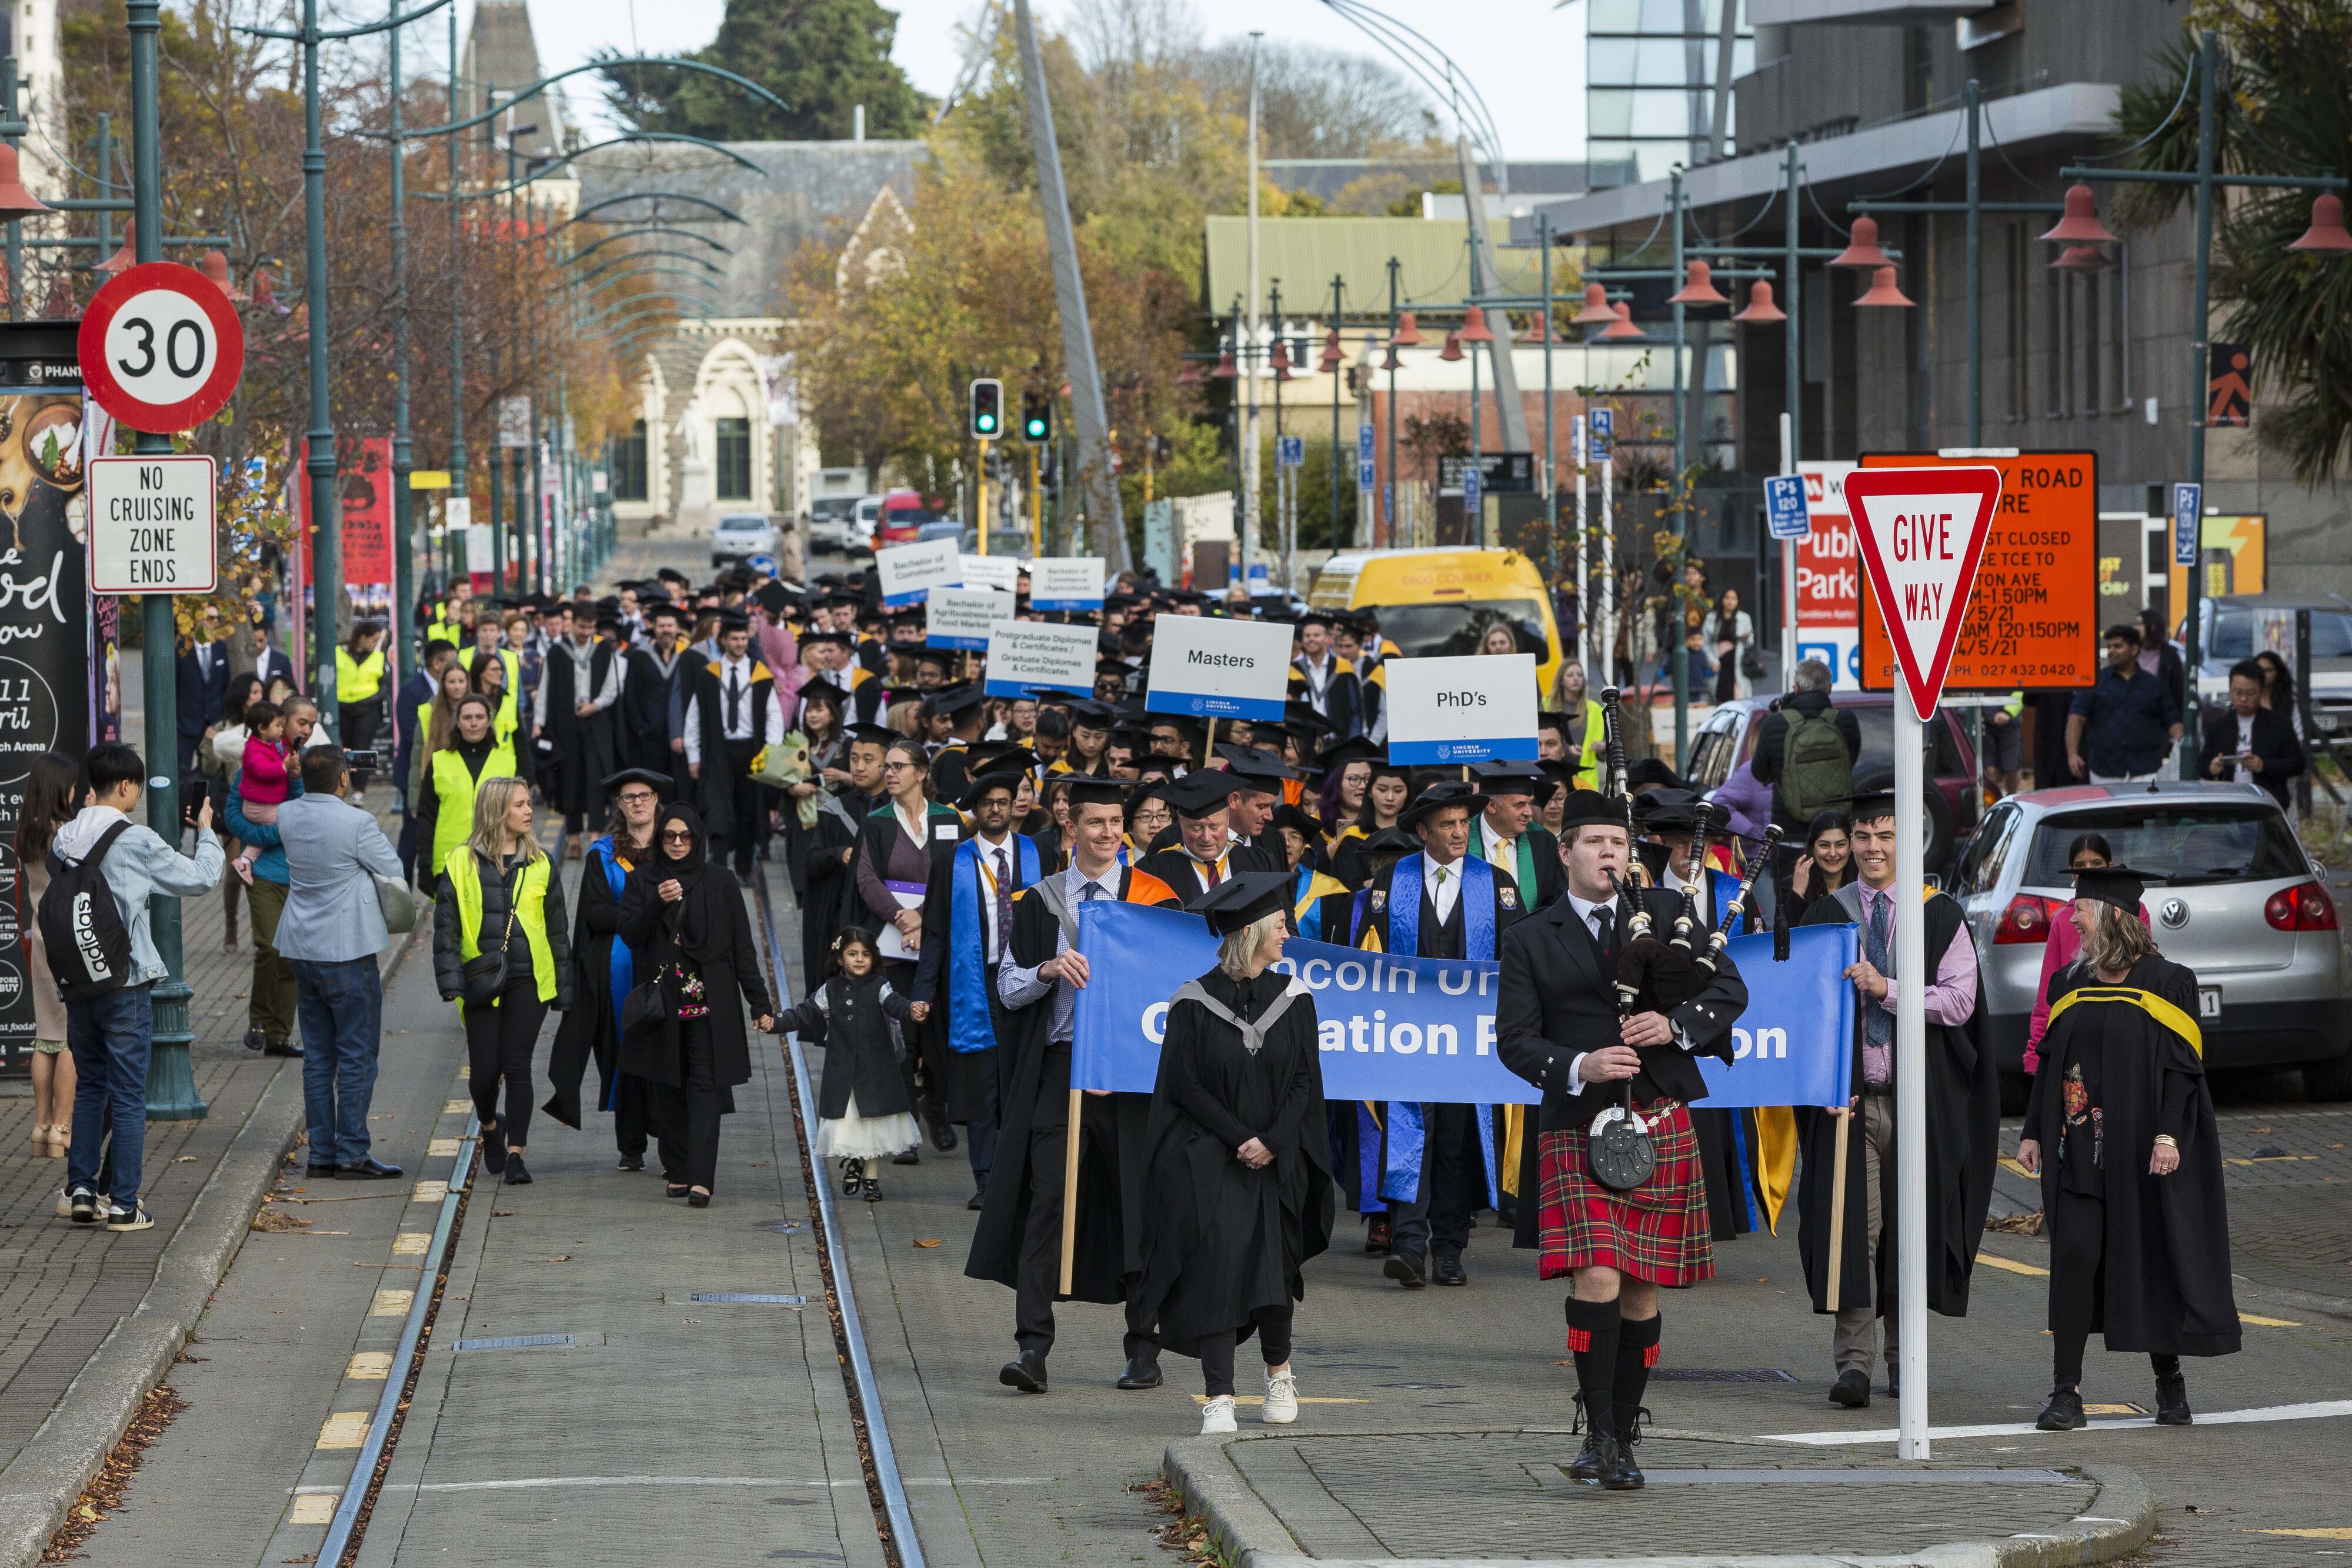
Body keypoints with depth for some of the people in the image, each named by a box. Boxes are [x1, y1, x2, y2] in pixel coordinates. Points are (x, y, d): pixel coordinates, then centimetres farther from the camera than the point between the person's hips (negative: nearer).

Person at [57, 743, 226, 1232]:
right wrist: (206, 832, 13)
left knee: (89, 1087, 17)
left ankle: (80, 1190, 15)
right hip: (125, 983, -5)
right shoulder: (137, 841, -14)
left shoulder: (66, 838, 2)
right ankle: (123, 1204, 2)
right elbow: (200, 878, -6)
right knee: (128, 1095, 1)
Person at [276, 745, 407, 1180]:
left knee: (317, 1056, 12)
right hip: (348, 949, -7)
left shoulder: (288, 816, 0)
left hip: (301, 948, 7)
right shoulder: (356, 823, -18)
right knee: (357, 1056, 0)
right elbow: (393, 871, -6)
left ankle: (322, 1152, 14)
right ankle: (352, 1154, -1)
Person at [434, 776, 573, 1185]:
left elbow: (556, 930, 13)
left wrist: (563, 988, 10)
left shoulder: (540, 865, 8)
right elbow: (446, 925, 0)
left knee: (517, 1064, -4)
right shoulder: (462, 863, 1)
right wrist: (451, 980, -10)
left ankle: (515, 1153, 1)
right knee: (485, 1068, 0)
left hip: (528, 981, 1)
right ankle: (490, 1127, 31)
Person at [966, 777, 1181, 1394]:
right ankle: (1033, 1348, -11)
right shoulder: (1041, 903, 9)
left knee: (1136, 1201, 3)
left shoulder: (1154, 897, 4)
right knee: (1046, 1199, -8)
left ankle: (1144, 1350, 11)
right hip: (1058, 1063, 1)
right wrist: (1050, 969, -14)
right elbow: (1008, 989, 7)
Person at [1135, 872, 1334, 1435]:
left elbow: (1305, 1082, 3)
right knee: (1216, 1265, -14)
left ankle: (1279, 1373, 28)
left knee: (1271, 1267, 2)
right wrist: (1240, 1139, -13)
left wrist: (1271, 1142, -11)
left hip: (1278, 1162, 3)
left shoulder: (1294, 1000, 6)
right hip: (1208, 1158, -3)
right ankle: (1219, 1399, -14)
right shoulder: (1195, 1003, -4)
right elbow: (1187, 1086, -6)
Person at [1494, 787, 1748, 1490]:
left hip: (1661, 1126, 2)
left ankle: (1622, 1439, 17)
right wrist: (1579, 1066, -17)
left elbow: (1730, 990, 8)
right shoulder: (1531, 941, 6)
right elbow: (1514, 1039, 0)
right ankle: (1600, 1435, -7)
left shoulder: (1666, 913, 11)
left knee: (1641, 1291, 6)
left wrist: (1675, 1024, -12)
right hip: (1577, 1130, -2)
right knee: (1595, 1280, -16)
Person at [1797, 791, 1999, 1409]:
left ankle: (1904, 1354, 19)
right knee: (1853, 1222, -10)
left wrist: (1888, 989, -17)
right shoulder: (1827, 915, 8)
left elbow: (1960, 1000, -5)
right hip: (1849, 1095, 0)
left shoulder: (1942, 916, 4)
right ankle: (1854, 1361, -13)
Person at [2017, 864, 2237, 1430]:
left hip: (2142, 1149, -3)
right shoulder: (2068, 984, 12)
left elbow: (2182, 1066, -7)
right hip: (2079, 1150, 3)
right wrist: (2033, 1132, 9)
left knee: (2153, 1263, 4)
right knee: (2075, 1256, -9)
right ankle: (2067, 1393, -9)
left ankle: (2169, 1381, 22)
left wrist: (2168, 1135, -17)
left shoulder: (2166, 983, -3)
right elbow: (2050, 1063, 15)